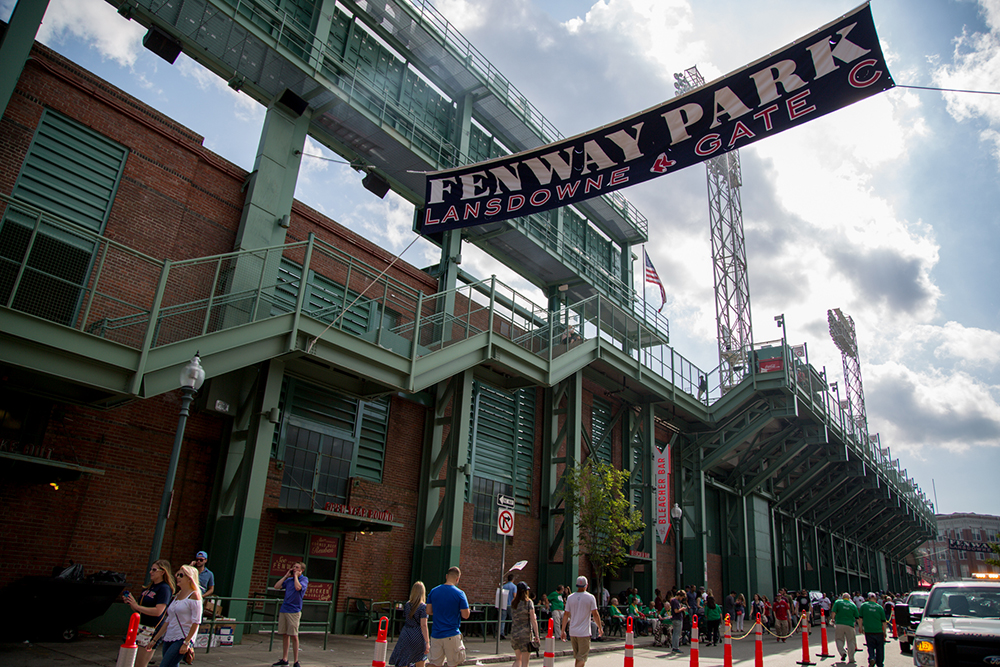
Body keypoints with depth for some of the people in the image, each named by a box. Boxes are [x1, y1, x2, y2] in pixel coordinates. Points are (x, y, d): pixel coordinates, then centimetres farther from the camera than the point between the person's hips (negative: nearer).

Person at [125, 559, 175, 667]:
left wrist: (137, 606, -18)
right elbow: (139, 609, 20)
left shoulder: (164, 588, -12)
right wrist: (131, 603, 0)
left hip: (151, 630, -8)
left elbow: (158, 611, -22)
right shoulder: (149, 586, 14)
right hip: (138, 626, 8)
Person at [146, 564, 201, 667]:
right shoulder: (177, 595, 15)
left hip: (182, 639, -8)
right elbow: (168, 621, 19)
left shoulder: (193, 596, -8)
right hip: (168, 639, 8)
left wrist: (186, 643, -17)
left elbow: (196, 622, -13)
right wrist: (154, 640, 16)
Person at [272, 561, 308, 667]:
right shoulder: (289, 580, 16)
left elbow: (298, 587, -21)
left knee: (294, 635, -4)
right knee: (285, 634, 10)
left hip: (294, 611, -6)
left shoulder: (304, 579, -1)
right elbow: (276, 587, 7)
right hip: (283, 609, 6)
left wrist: (296, 576, -7)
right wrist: (286, 576, 7)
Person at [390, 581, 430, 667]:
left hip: (406, 636, 3)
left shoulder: (407, 605, 6)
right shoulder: (423, 606, -9)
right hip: (418, 637, -3)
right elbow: (423, 625, -14)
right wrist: (427, 643, -13)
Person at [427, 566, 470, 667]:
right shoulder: (459, 593, -10)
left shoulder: (433, 591, 3)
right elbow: (465, 615, -8)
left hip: (435, 635, 4)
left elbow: (429, 611, 7)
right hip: (452, 635, -4)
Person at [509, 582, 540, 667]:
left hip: (514, 632, 5)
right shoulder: (528, 602, -9)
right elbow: (533, 620, -11)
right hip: (526, 633, -4)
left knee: (518, 659, 18)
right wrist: (536, 635, -9)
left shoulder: (513, 603, 4)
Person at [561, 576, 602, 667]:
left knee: (577, 657, 18)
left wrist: (563, 630, 9)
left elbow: (566, 615, 4)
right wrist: (600, 628, 8)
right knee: (582, 658, -3)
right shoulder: (590, 597, -6)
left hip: (572, 632, 4)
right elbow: (595, 615, -5)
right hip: (584, 632, -4)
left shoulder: (570, 597, 4)